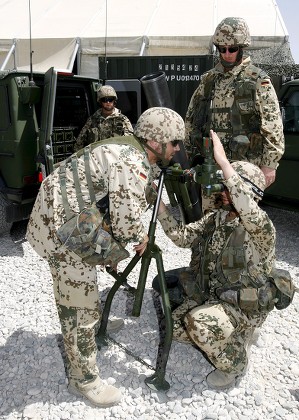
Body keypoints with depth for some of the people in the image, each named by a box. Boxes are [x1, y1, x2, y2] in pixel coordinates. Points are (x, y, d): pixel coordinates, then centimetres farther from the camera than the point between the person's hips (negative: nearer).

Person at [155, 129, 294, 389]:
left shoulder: (262, 230, -24)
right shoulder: (215, 218, 0)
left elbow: (249, 211, -48)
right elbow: (182, 236, -3)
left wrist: (223, 161, -48)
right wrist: (158, 203, -14)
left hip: (247, 306, -7)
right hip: (212, 295, 7)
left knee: (199, 323, -30)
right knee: (174, 325, 3)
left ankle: (235, 363, 0)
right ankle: (223, 338, 24)